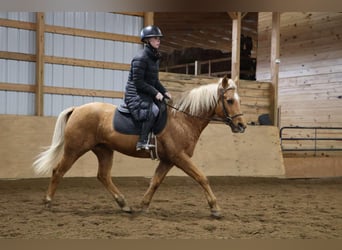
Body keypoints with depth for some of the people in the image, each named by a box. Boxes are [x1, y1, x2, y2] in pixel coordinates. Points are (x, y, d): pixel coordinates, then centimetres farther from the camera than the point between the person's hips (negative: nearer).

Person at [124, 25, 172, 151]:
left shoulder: (155, 58, 14)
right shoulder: (140, 58, -15)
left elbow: (155, 81, 19)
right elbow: (138, 82, -19)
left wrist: (164, 92, 4)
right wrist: (155, 92, -18)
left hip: (147, 94, 10)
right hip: (135, 94, -10)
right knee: (152, 110, -30)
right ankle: (142, 141, -28)